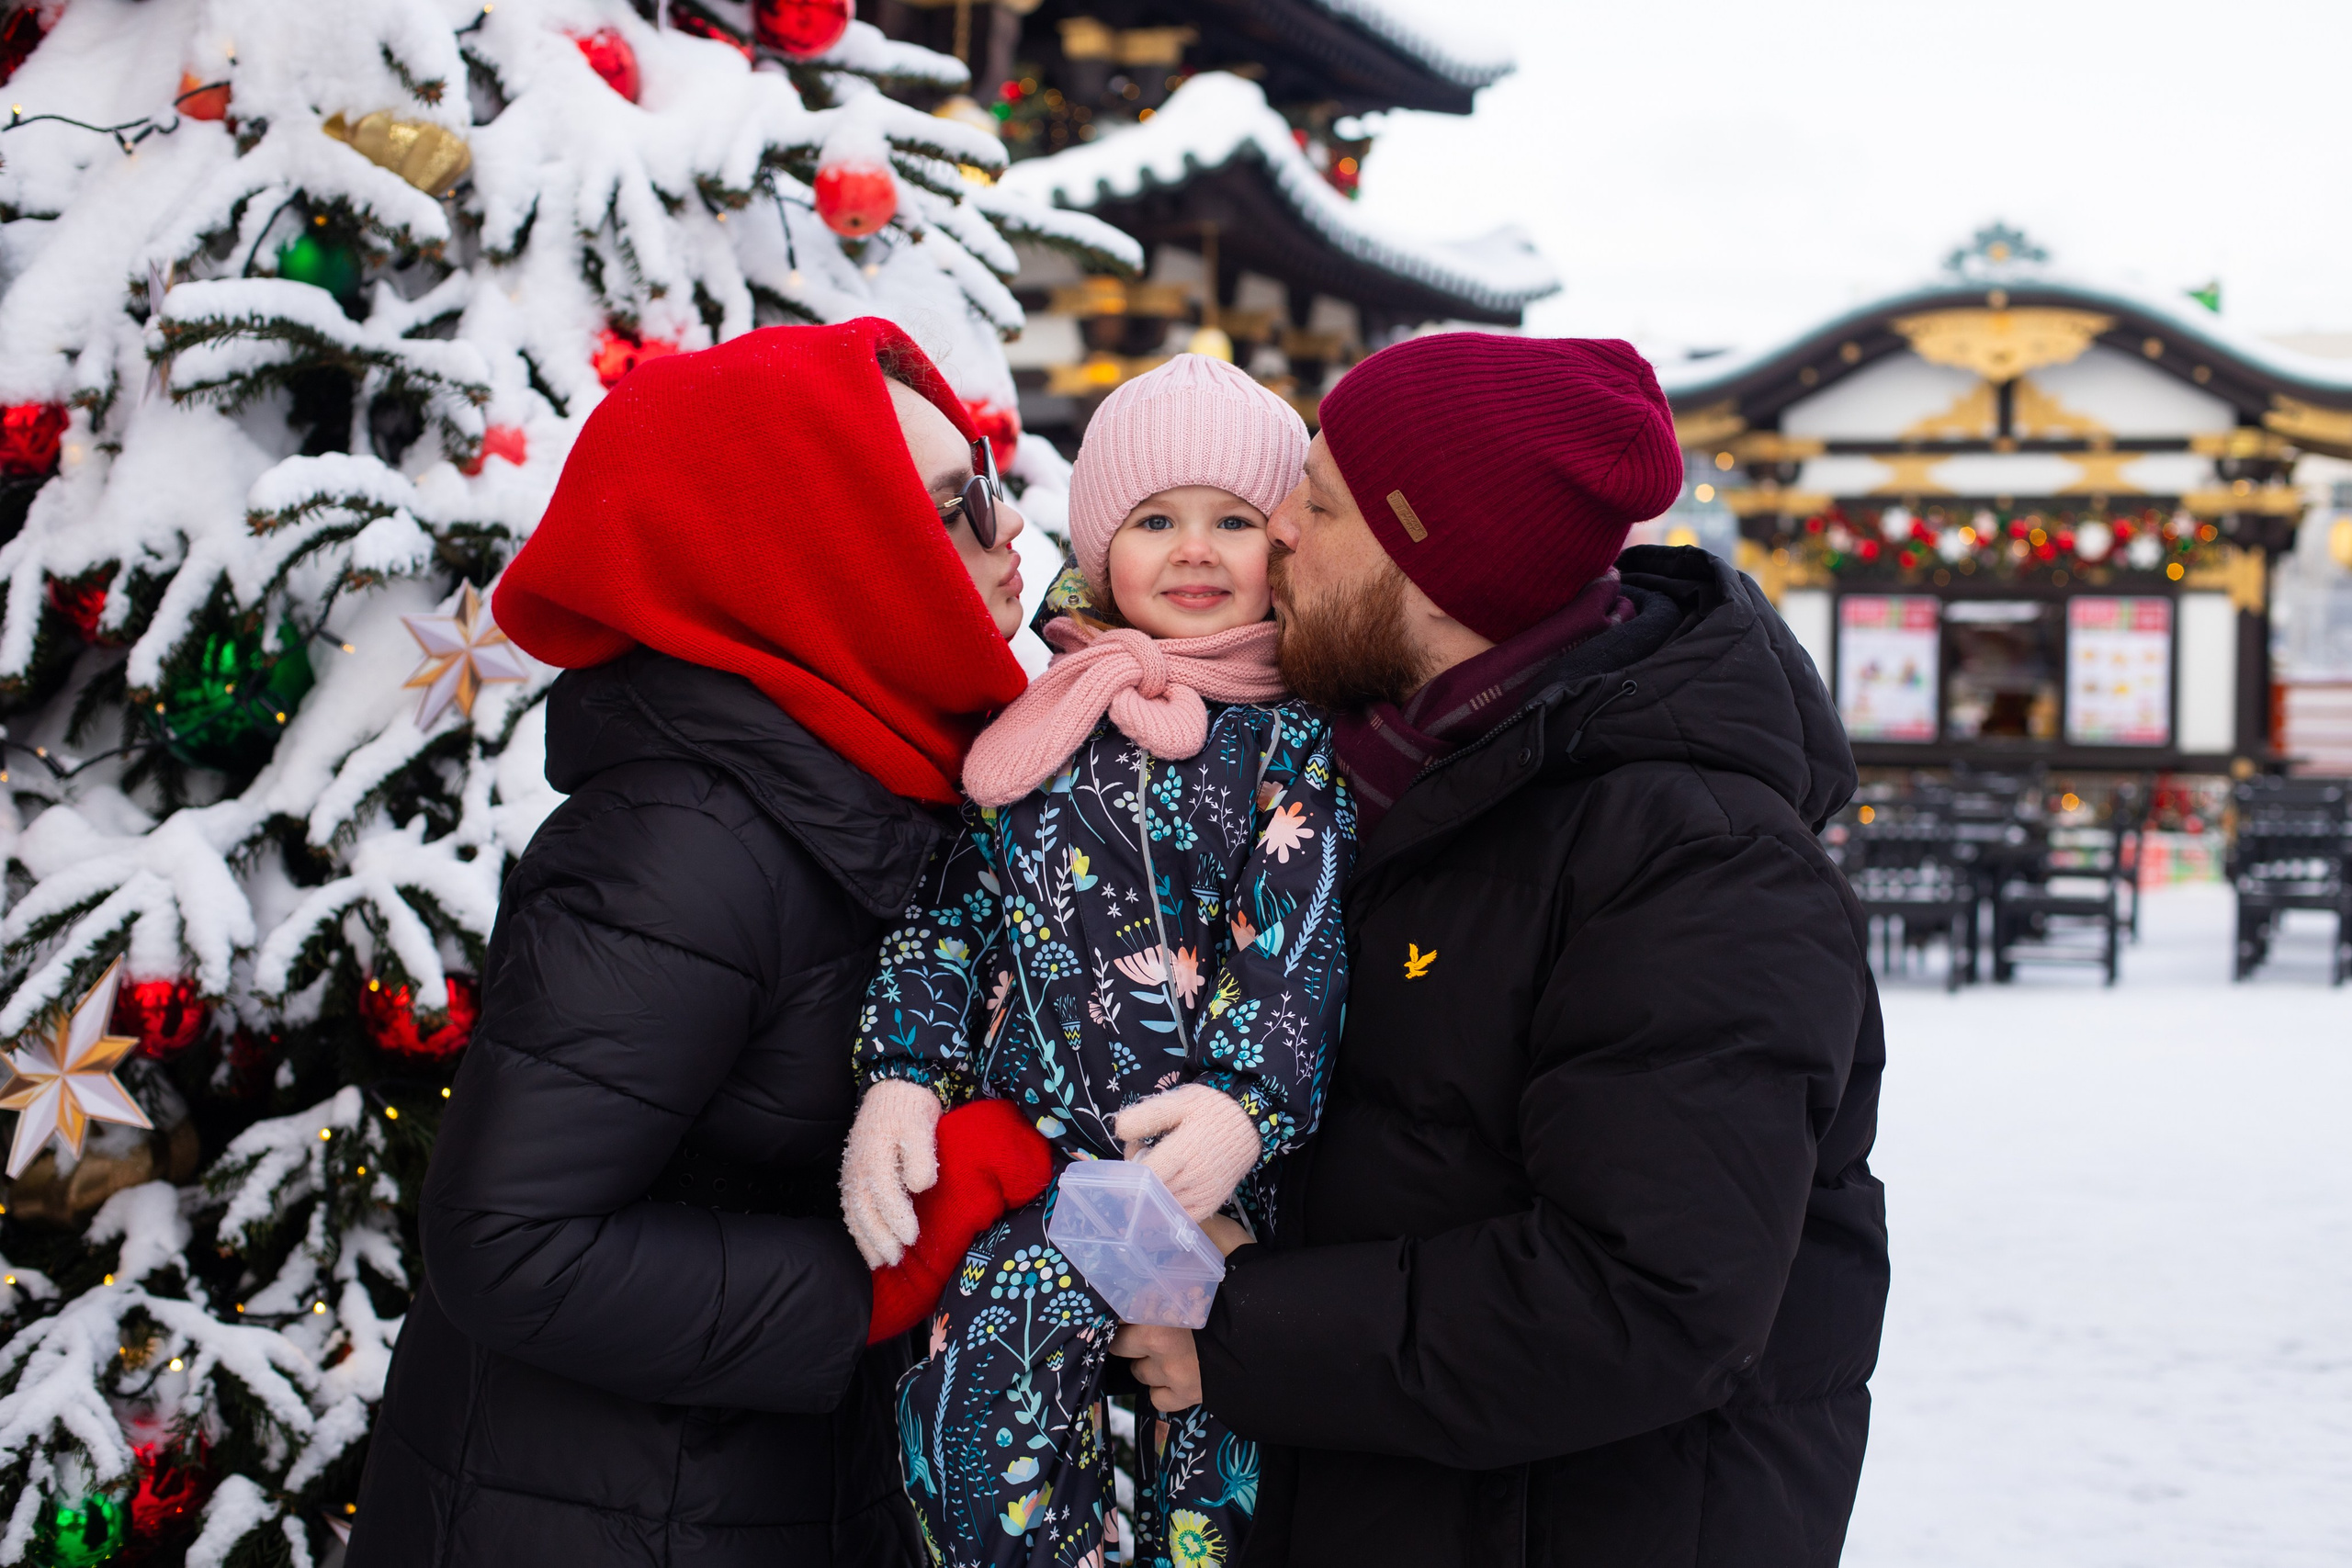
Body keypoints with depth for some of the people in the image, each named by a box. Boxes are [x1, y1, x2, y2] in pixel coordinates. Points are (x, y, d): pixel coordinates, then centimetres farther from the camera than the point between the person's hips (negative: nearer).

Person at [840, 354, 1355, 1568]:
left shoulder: (1296, 738, 3)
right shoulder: (1038, 727, 14)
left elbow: (1300, 939, -8)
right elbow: (953, 908, 13)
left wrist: (1247, 1102, -23)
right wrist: (902, 1078, -1)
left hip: (1218, 1161, -2)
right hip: (1043, 1140, 2)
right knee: (968, 1411, -16)